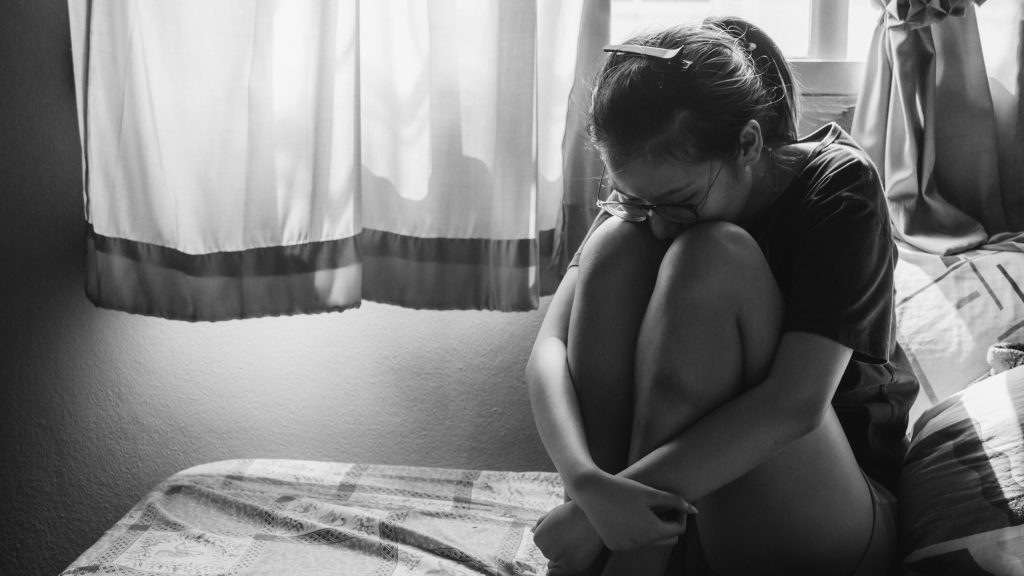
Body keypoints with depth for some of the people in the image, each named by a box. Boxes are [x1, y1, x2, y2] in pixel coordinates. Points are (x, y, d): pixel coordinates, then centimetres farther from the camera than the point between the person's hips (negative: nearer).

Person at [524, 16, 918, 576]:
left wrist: (621, 494, -33)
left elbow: (797, 403, -29)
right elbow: (550, 347, -17)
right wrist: (586, 483, -36)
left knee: (711, 257, -27)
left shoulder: (839, 187, -17)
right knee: (615, 246, -19)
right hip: (678, 487, 4)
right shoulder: (650, 194, -5)